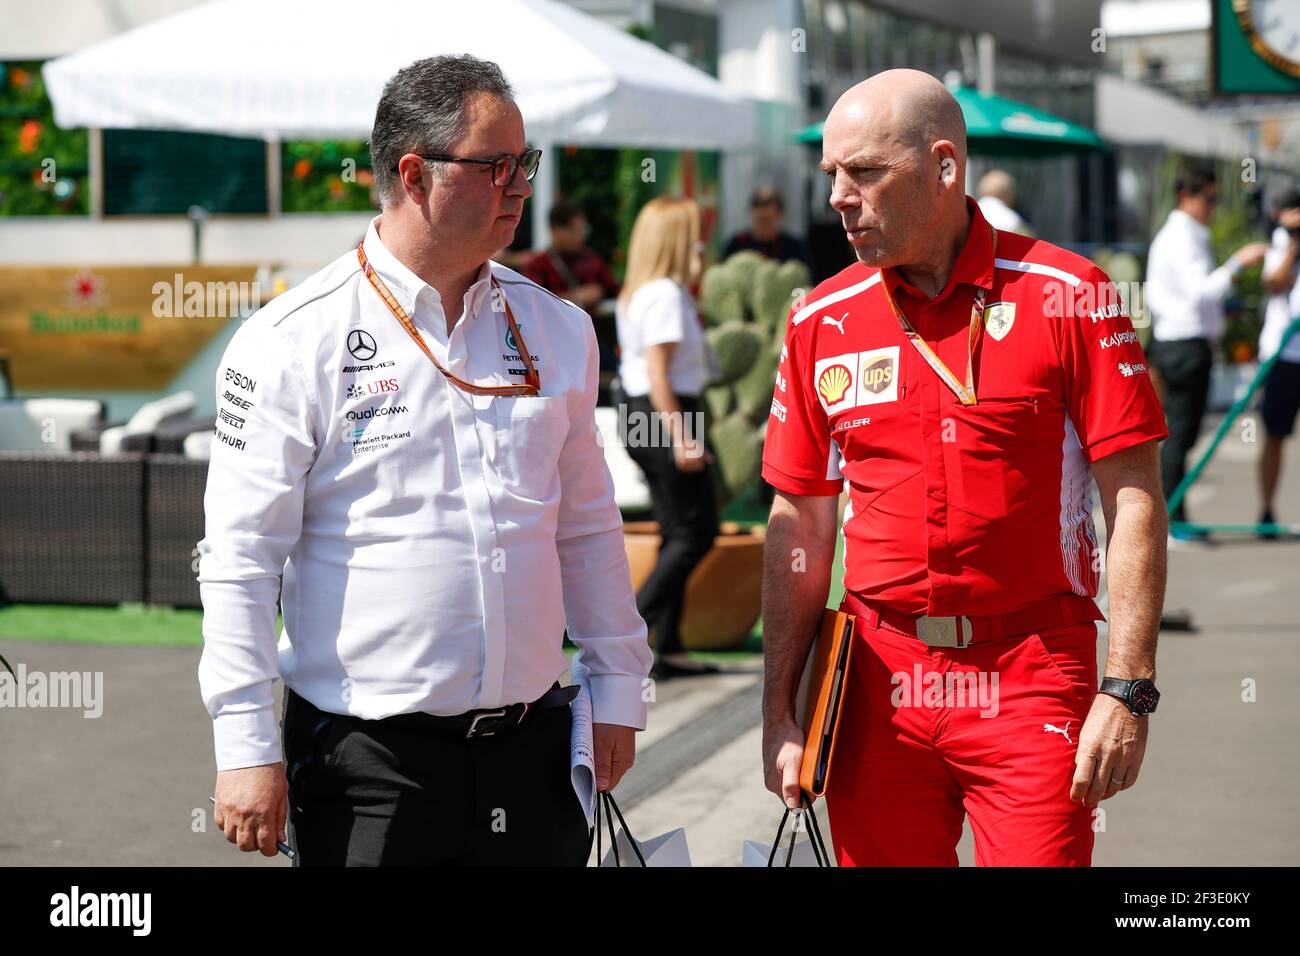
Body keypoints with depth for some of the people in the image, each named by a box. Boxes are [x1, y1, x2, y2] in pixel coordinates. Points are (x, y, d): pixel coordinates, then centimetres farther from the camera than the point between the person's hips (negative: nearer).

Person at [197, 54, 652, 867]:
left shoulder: (555, 329, 9)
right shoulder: (294, 342, -7)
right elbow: (240, 558, -8)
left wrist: (617, 691, 15)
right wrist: (247, 750, -11)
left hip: (530, 746, 4)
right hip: (367, 760, -4)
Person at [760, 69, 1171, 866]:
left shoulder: (1067, 298, -4)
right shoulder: (821, 324, 6)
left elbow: (1134, 502, -5)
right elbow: (800, 525, 11)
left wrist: (1129, 690, -12)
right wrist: (780, 711, 7)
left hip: (1030, 681, -3)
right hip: (878, 680, 3)